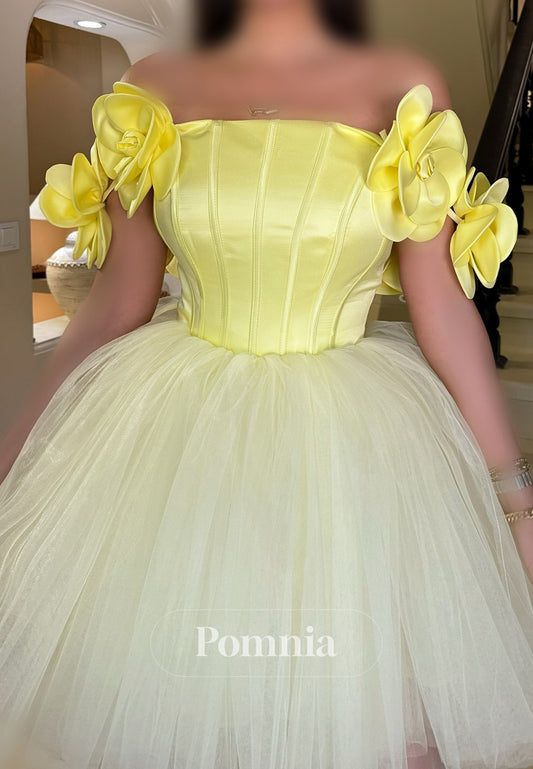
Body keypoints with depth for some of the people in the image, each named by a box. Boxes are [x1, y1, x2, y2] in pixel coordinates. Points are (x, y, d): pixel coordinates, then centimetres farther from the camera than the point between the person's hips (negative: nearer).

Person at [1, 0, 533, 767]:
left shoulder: (403, 87, 0)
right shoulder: (158, 89, 4)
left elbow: (445, 308, -1)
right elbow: (116, 306, 4)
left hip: (356, 437, 0)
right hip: (176, 433, 2)